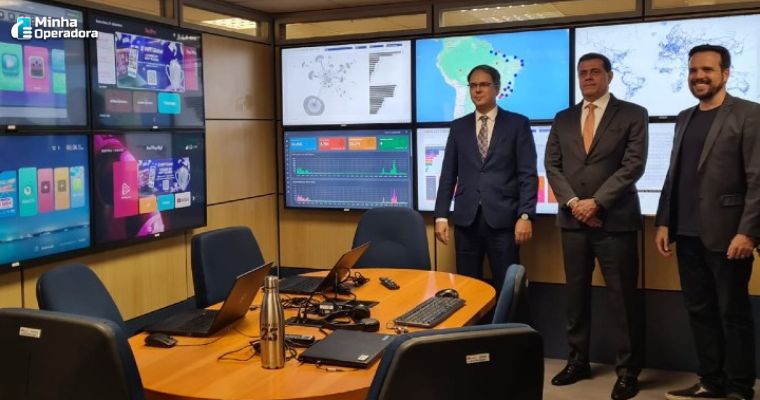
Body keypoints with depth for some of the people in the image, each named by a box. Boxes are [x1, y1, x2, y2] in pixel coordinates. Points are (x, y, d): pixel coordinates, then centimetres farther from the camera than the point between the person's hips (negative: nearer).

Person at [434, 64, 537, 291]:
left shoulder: (517, 124, 4)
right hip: (466, 219, 3)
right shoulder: (458, 127, 12)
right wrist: (441, 215, 2)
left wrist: (525, 215, -12)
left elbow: (528, 175, -2)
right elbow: (448, 175, 10)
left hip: (503, 218, -2)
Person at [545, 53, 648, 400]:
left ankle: (628, 371, 9)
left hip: (615, 219, -4)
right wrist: (573, 202, -8)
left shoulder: (633, 115, 2)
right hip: (573, 219, 4)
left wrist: (597, 202, -15)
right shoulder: (563, 119, 13)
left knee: (622, 297, -1)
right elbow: (552, 165, 8)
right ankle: (578, 361, 21)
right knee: (576, 294, 9)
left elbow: (633, 165, -8)